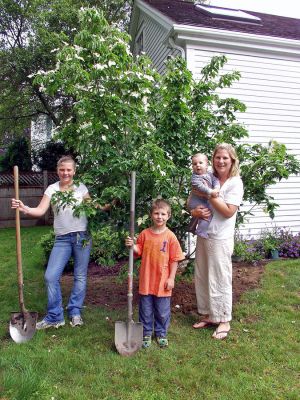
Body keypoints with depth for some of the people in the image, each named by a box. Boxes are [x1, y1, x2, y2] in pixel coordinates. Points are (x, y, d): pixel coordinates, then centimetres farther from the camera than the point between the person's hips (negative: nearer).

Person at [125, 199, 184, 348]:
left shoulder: (170, 236, -7)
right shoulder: (144, 234, -1)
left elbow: (174, 259, -4)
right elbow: (139, 252, 8)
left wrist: (171, 278, -6)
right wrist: (132, 245, -13)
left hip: (162, 281, -1)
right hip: (146, 280, 2)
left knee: (163, 312, 12)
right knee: (146, 310, 13)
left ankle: (161, 334, 33)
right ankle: (146, 334, 31)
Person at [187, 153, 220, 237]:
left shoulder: (209, 174, 4)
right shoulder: (195, 177, -18)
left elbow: (216, 180, -5)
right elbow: (200, 186, -32)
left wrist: (216, 188, -26)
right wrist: (210, 192, -39)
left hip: (205, 200, 8)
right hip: (196, 201, -8)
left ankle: (192, 228, 49)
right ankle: (201, 232, -13)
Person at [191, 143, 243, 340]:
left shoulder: (235, 182, -9)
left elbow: (229, 211, -17)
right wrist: (195, 212, -13)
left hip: (220, 239, -6)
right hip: (203, 235, 6)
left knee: (220, 280, 4)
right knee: (202, 278, 15)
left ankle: (224, 321, 22)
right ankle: (209, 315, 33)